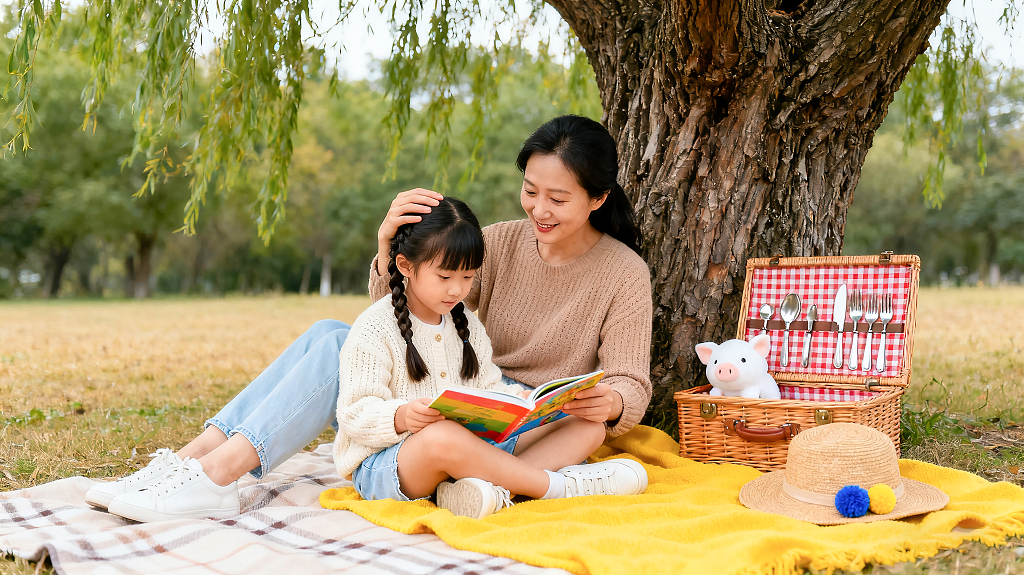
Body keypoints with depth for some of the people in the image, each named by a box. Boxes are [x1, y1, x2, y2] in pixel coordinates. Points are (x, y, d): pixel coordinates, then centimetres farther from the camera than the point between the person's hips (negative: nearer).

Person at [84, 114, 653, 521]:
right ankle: (188, 461, -20)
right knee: (330, 335, -16)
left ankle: (217, 475, -28)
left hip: (531, 432, -5)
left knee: (339, 346, -22)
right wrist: (389, 246, -22)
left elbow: (633, 388, -8)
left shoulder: (625, 274, -5)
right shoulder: (500, 243, 5)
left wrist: (610, 403, -33)